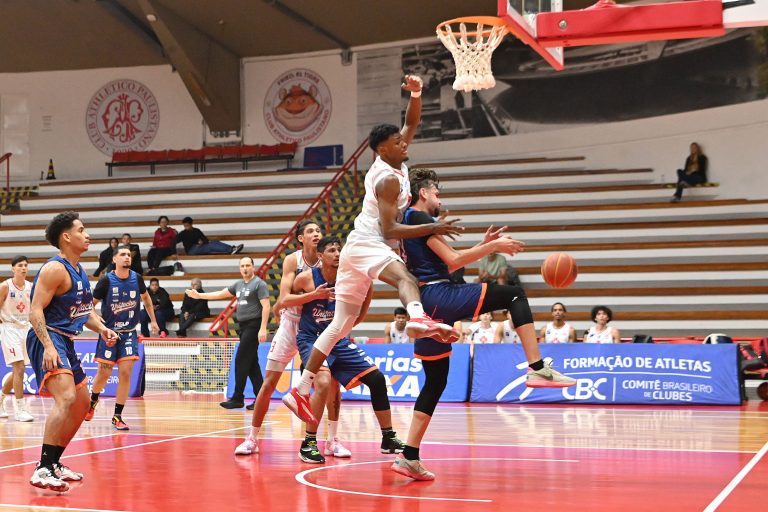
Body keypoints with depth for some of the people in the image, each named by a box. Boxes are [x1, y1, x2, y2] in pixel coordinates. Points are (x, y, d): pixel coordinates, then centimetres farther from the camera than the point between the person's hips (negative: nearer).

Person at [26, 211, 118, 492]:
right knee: (66, 398, -27)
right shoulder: (55, 269, -14)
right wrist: (48, 346, -30)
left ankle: (55, 463, 28)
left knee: (82, 403, 17)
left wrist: (101, 328, 6)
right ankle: (43, 470, -29)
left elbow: (84, 309, 25)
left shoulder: (79, 271, 14)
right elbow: (35, 311, -20)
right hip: (47, 338, -11)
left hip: (66, 342, 11)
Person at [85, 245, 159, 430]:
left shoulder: (137, 279, -2)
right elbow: (90, 304, -2)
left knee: (125, 372, -8)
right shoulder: (106, 281, -11)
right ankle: (93, 401, 34)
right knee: (104, 373, 2)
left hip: (129, 333, 2)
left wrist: (153, 321, 20)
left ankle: (117, 416, 1)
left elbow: (146, 298, 18)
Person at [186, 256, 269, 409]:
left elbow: (266, 306, -13)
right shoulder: (238, 285, 16)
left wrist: (263, 329, -21)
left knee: (241, 360, -10)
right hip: (243, 326, 8)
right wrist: (199, 295, 20)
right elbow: (220, 294, 23)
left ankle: (237, 398, -7)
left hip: (253, 326, -8)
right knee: (251, 363, 7)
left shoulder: (259, 284, -7)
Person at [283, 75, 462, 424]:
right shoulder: (389, 179, -14)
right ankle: (419, 319, -74)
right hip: (368, 246, -10)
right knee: (405, 278, -38)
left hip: (358, 249, 10)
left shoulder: (394, 163, 11)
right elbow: (389, 229, -20)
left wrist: (416, 93, 3)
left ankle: (300, 392, 9)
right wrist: (432, 228, -20)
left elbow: (412, 123, 20)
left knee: (340, 325, 9)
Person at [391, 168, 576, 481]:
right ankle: (538, 369, -16)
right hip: (439, 296, -10)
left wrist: (483, 246, 23)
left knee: (435, 382, 14)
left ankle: (409, 457, 11)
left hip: (425, 307, 10)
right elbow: (453, 260, -10)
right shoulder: (419, 218, -4)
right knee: (515, 295, -5)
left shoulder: (407, 223, 25)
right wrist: (493, 247, -1)